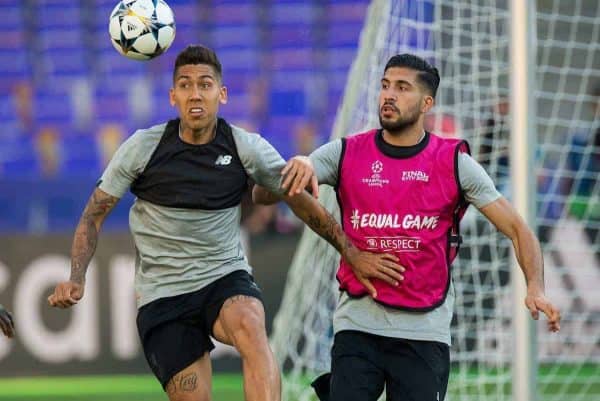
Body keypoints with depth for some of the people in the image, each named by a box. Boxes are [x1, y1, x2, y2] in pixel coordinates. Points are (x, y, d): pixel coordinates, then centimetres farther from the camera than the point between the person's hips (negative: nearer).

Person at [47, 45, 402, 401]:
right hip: (163, 293, 0)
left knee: (251, 331, -35)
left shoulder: (247, 148, -3)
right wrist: (76, 279, -11)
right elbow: (94, 214, 2)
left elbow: (303, 202, 9)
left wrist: (350, 253, 9)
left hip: (226, 278, 0)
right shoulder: (143, 148, -6)